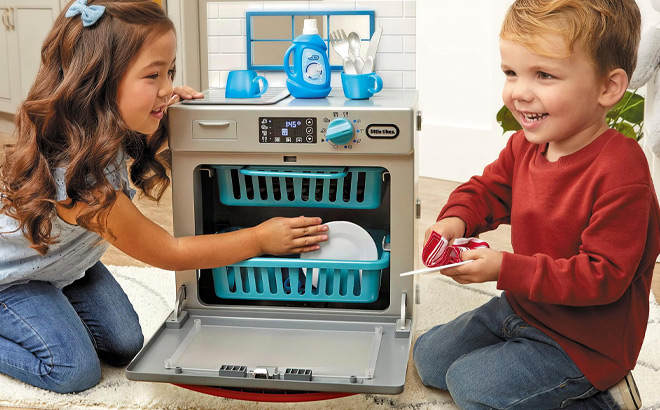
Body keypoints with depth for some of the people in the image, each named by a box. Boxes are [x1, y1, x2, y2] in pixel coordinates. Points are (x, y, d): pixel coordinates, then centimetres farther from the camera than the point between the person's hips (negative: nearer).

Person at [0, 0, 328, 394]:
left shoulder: (110, 129, -21)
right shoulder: (78, 179, -43)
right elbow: (168, 253, -31)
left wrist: (161, 103, -15)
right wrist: (260, 238, -25)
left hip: (68, 261, 7)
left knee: (125, 345, 3)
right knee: (76, 370, -12)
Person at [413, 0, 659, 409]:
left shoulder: (621, 174, -30)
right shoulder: (524, 146, -7)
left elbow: (603, 276, -29)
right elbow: (487, 190, 10)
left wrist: (506, 268, -31)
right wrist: (455, 221, -14)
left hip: (584, 341, -8)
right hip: (522, 307, 9)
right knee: (428, 357, 15)